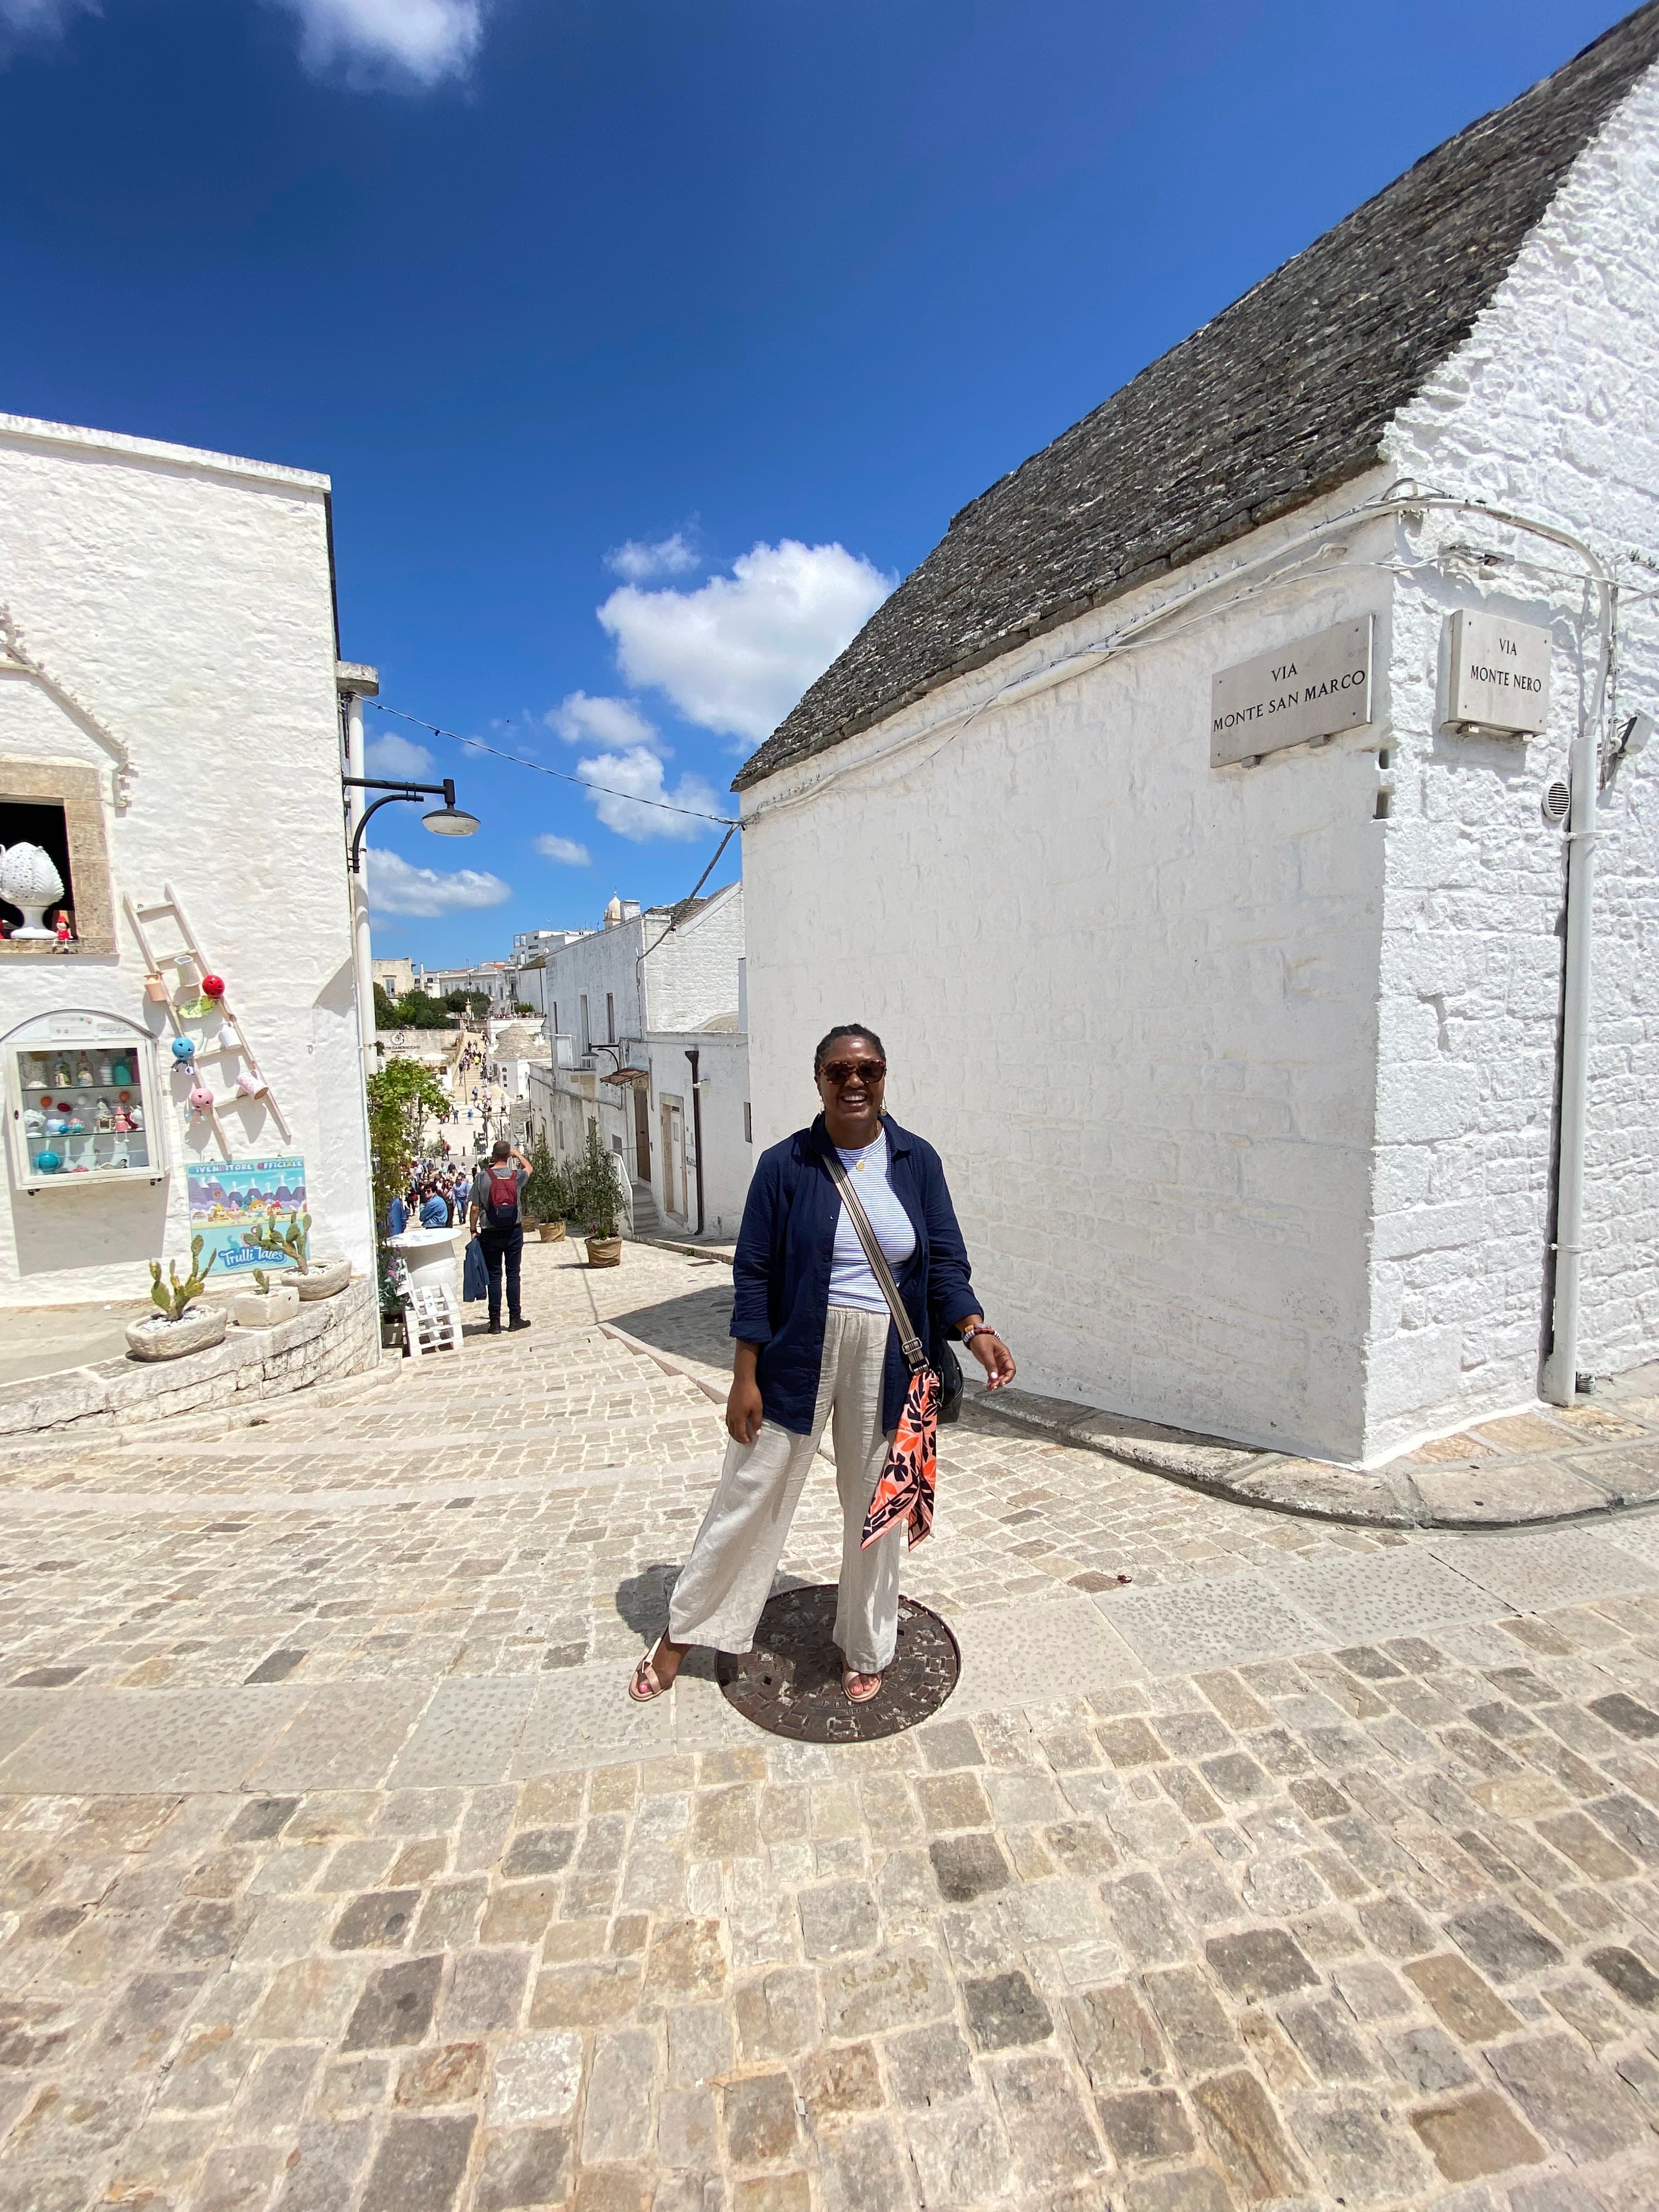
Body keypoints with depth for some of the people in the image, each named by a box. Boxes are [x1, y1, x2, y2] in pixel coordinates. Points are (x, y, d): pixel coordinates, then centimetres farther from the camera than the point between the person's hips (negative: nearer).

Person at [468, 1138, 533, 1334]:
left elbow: (475, 1209, -5)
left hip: (490, 1234, -1)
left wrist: (473, 1230, 6)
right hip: (514, 1232, 1)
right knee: (513, 1275, 8)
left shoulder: (482, 1177, -7)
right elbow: (529, 1167, 22)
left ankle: (495, 1322, 8)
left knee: (494, 1277, 5)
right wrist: (517, 1153, 31)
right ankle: (515, 1318, 11)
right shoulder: (517, 1176, -3)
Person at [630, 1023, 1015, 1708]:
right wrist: (745, 1377, -6)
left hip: (885, 1363, 2)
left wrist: (974, 1329, -16)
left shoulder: (917, 1162, -1)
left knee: (875, 1504, 17)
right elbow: (754, 1274, -5)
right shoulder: (785, 1164, -6)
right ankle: (681, 1633, 35)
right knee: (751, 1492, 11)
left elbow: (946, 1263, 1)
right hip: (798, 1357, -1)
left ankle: (864, 1648, 41)